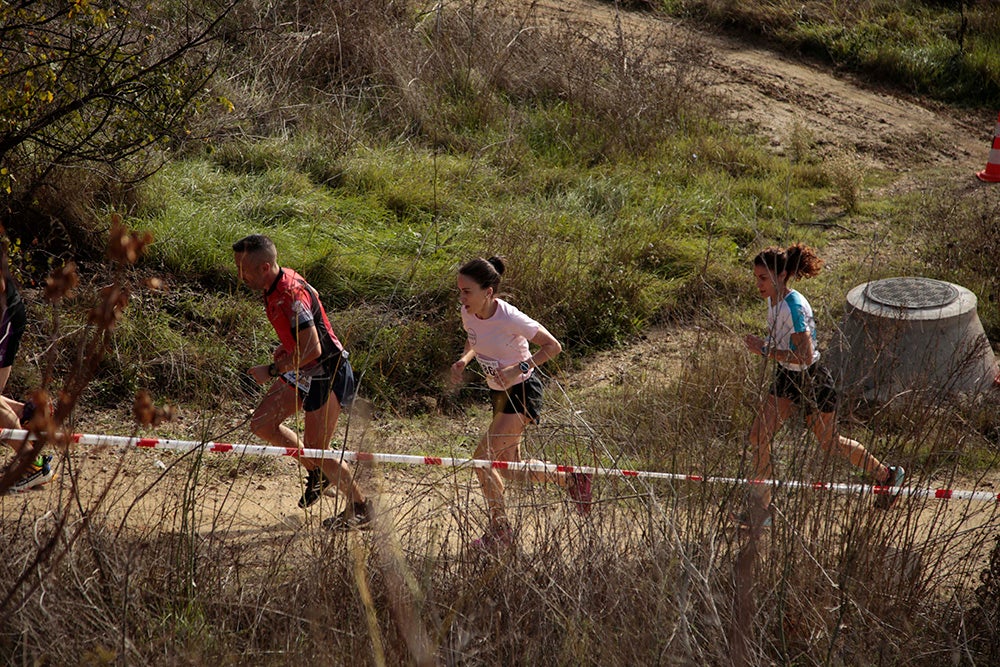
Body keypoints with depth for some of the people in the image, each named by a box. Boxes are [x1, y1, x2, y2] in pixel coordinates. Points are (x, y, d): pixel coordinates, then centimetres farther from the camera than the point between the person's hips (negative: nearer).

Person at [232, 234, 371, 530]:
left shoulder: (291, 295, -28)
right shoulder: (274, 285, 1)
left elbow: (312, 349, -30)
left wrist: (273, 370, -20)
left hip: (328, 375, -10)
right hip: (304, 373, 10)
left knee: (316, 450, -7)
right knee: (262, 423, 6)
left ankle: (361, 508, 13)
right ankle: (317, 473, 22)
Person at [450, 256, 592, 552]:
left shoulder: (510, 318, -27)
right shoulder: (468, 313, -7)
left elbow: (553, 346, -19)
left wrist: (519, 369, -29)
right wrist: (463, 360, -6)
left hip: (522, 392, -8)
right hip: (499, 393, 8)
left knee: (483, 457, -15)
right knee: (510, 470, 12)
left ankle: (500, 529, 3)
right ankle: (571, 479, 34)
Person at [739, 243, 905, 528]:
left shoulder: (794, 306, -28)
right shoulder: (773, 300, -1)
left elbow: (804, 357, -31)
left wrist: (766, 350, -29)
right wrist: (765, 346, 2)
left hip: (813, 381, -8)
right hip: (786, 378, 8)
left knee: (830, 443, 9)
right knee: (759, 436, -4)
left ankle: (888, 475, 33)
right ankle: (761, 509, 4)